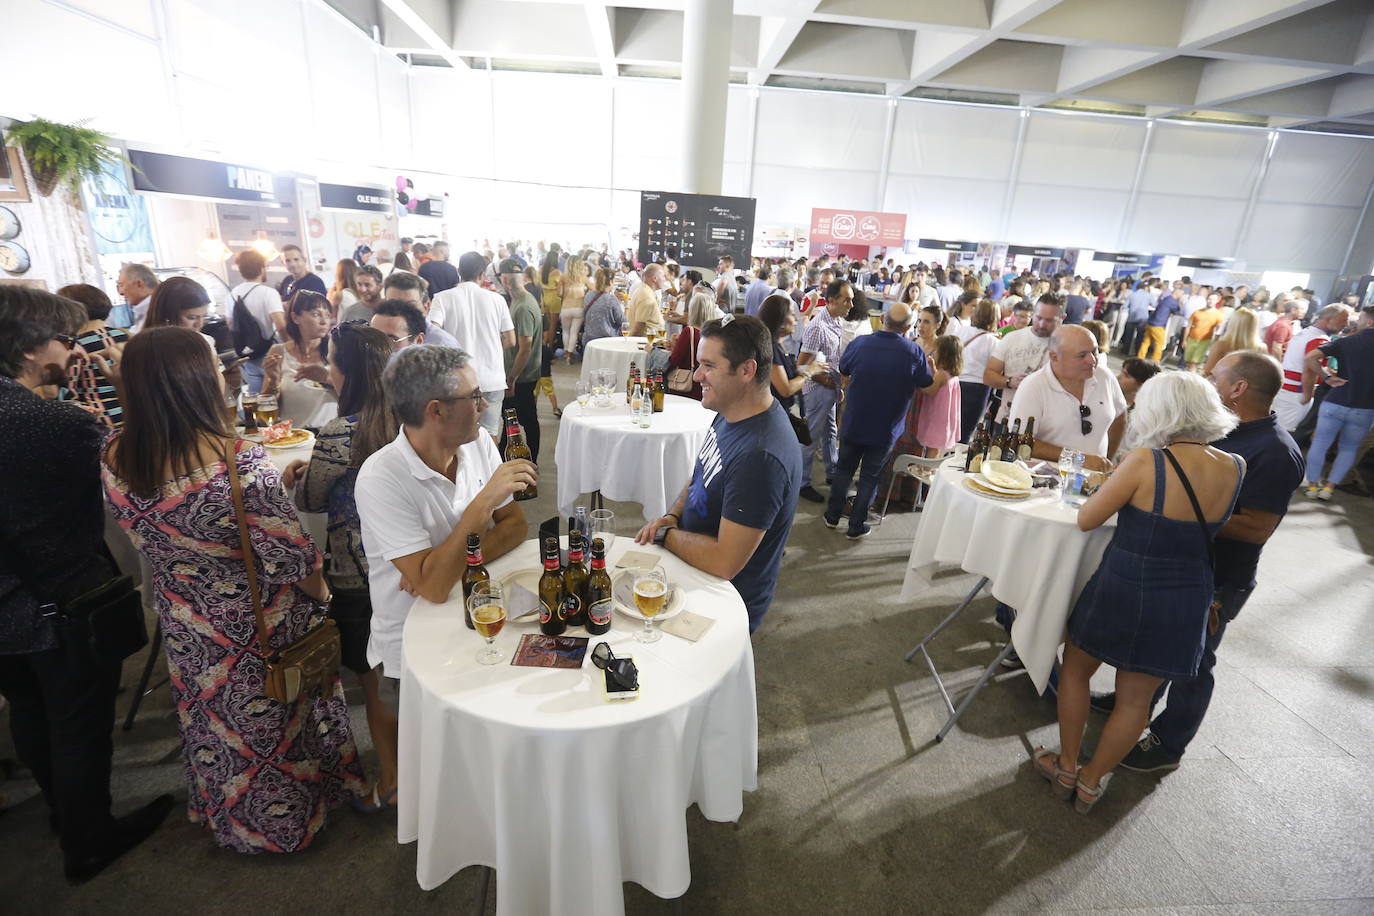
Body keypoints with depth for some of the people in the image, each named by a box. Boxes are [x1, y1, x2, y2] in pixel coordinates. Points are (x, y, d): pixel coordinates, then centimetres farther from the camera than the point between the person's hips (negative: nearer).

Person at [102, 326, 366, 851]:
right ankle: (289, 822, 46)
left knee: (210, 715, 29)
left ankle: (222, 814, 55)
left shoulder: (114, 460, -13)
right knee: (276, 718, 21)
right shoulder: (240, 461, -33)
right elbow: (293, 556, -26)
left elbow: (143, 540, 3)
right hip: (262, 625, -5)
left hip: (187, 627, 5)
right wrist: (321, 595, -8)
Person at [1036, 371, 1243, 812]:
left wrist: (1111, 488, 5)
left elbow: (1085, 520, -14)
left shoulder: (1146, 461, -20)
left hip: (1123, 590, -4)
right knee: (1134, 700, 18)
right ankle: (1091, 783, 35)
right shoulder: (1235, 469, -4)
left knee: (1075, 670, 21)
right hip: (1185, 604, 5)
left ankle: (1066, 769, 33)